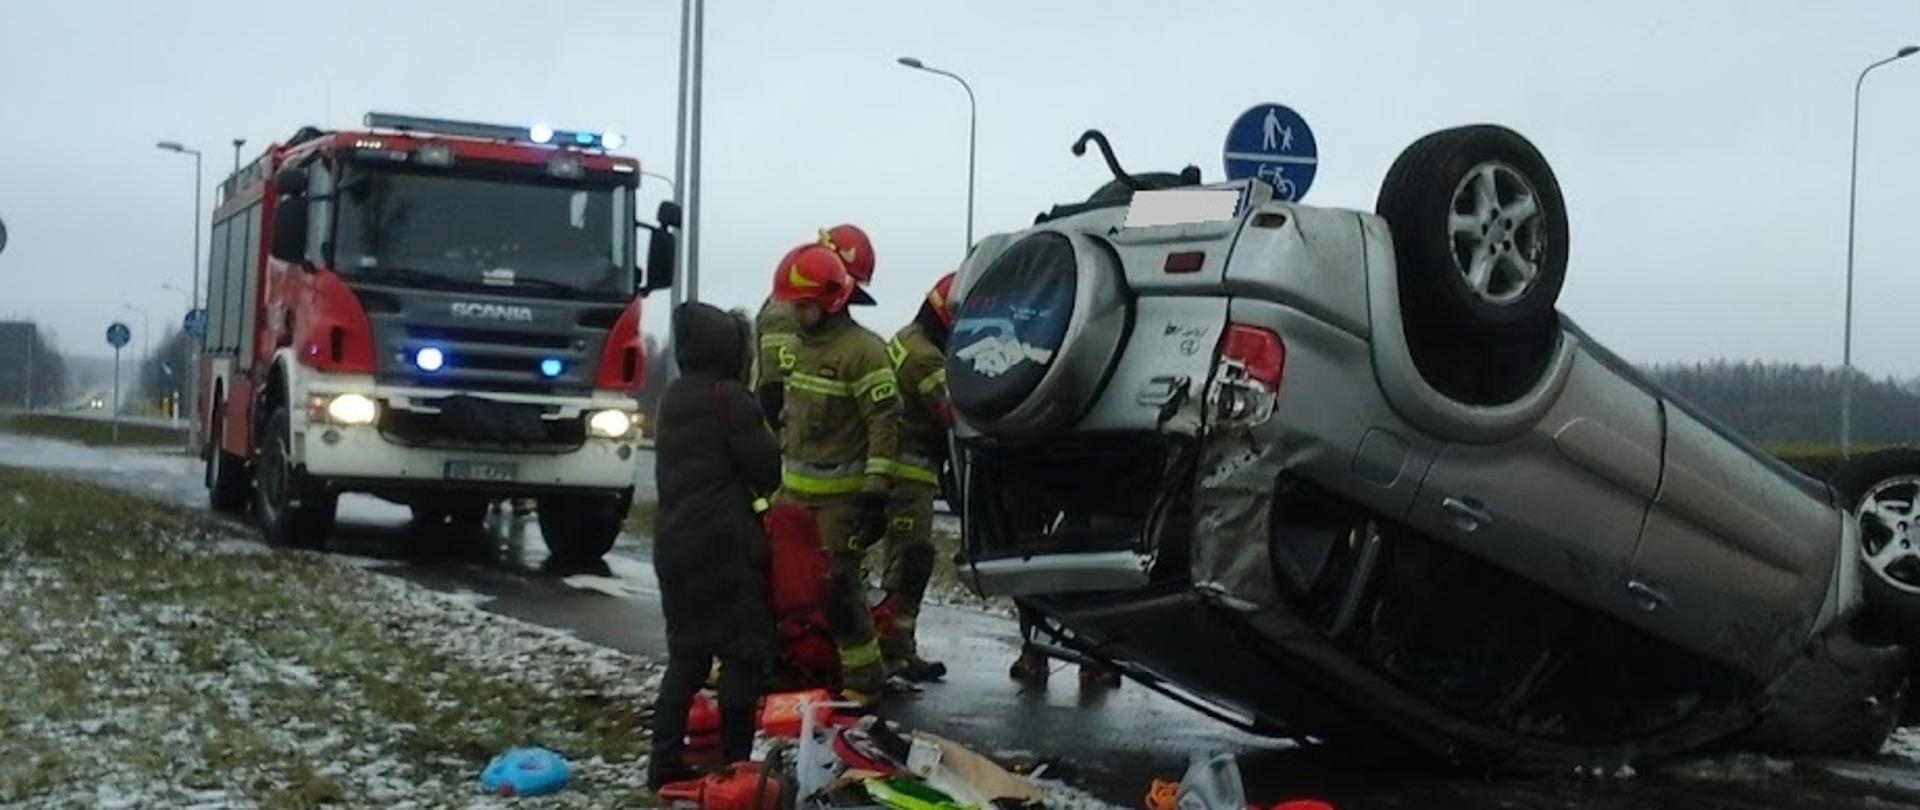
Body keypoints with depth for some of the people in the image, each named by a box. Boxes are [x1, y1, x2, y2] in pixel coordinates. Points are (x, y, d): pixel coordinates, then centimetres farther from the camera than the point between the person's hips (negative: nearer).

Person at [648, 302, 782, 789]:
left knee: (687, 650, 12)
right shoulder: (729, 397, -13)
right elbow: (765, 467, -12)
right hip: (726, 543, -8)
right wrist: (763, 489, 10)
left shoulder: (673, 399, 13)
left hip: (675, 541, 8)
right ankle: (735, 762, -2)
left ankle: (666, 762, 8)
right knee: (744, 649, -1)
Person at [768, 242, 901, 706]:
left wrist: (875, 492, -21)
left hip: (841, 496, -8)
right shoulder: (802, 346, 13)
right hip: (794, 489, 8)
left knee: (838, 586, -7)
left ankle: (864, 679, 4)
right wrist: (781, 467, 24)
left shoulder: (863, 350, -15)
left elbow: (885, 423, -18)